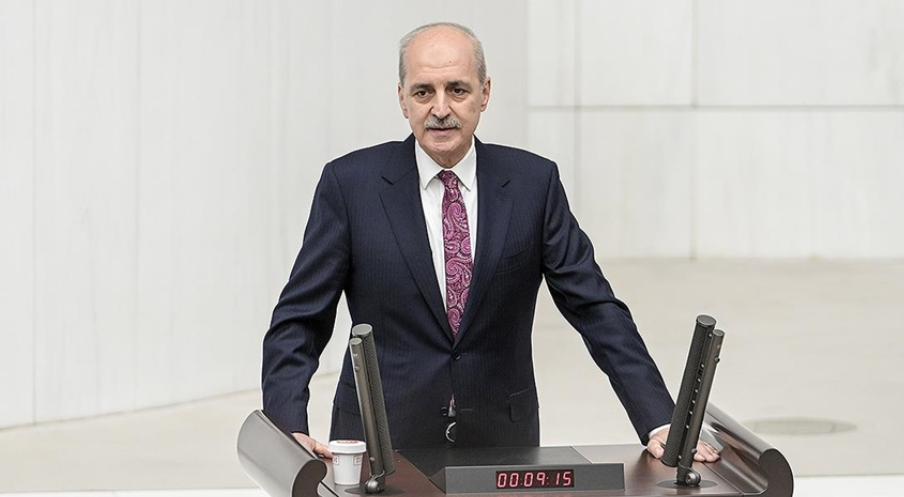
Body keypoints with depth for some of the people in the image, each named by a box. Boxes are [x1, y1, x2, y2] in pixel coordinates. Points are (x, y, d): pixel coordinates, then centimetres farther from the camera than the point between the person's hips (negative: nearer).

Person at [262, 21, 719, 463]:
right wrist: (287, 430, -19)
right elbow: (299, 321, -4)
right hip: (384, 437, -1)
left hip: (501, 438, 1)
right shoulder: (351, 184, -4)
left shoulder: (534, 183, 0)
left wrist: (659, 424, -10)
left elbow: (595, 309, -1)